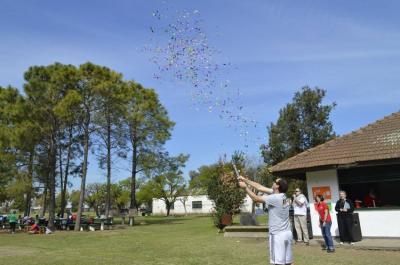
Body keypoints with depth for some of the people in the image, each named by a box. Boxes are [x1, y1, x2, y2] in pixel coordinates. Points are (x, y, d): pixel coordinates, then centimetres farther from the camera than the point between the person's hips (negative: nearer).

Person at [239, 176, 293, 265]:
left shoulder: (275, 198, -18)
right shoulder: (281, 195, 6)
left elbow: (256, 198, -13)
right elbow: (260, 187, 8)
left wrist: (245, 187, -3)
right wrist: (245, 180, 9)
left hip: (278, 235, -9)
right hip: (287, 233, 9)